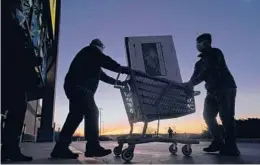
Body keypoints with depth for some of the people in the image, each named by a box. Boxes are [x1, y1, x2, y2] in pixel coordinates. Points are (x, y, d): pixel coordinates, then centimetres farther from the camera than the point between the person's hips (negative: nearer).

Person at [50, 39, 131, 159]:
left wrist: (118, 82, 28)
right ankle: (92, 146, -20)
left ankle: (61, 148, 1)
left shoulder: (92, 62, 35)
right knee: (91, 112, -16)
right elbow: (106, 62, -6)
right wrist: (123, 69, -5)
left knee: (76, 114, 2)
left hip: (76, 87, 10)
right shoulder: (91, 51, 8)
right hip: (79, 87, -10)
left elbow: (102, 75, 31)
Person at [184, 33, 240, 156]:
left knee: (226, 116, -14)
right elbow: (195, 77, 7)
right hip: (212, 91, 8)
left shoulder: (215, 53, -4)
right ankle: (218, 142, 7)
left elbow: (209, 70, -20)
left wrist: (191, 83, -28)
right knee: (208, 115, -2)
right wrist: (188, 86, -14)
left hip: (226, 88, -7)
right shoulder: (200, 62, 18)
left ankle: (231, 147, -11)